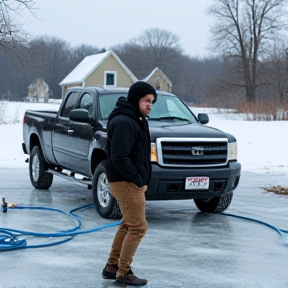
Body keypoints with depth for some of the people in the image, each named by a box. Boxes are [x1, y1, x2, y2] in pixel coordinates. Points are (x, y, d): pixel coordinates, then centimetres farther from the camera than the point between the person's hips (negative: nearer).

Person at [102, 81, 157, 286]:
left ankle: (112, 266, 26)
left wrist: (142, 180, 11)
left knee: (128, 225, 17)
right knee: (138, 227, -6)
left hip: (132, 182, 10)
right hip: (126, 182, -10)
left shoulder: (136, 120, 15)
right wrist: (138, 180, -18)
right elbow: (119, 157, -25)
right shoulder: (123, 122, -18)